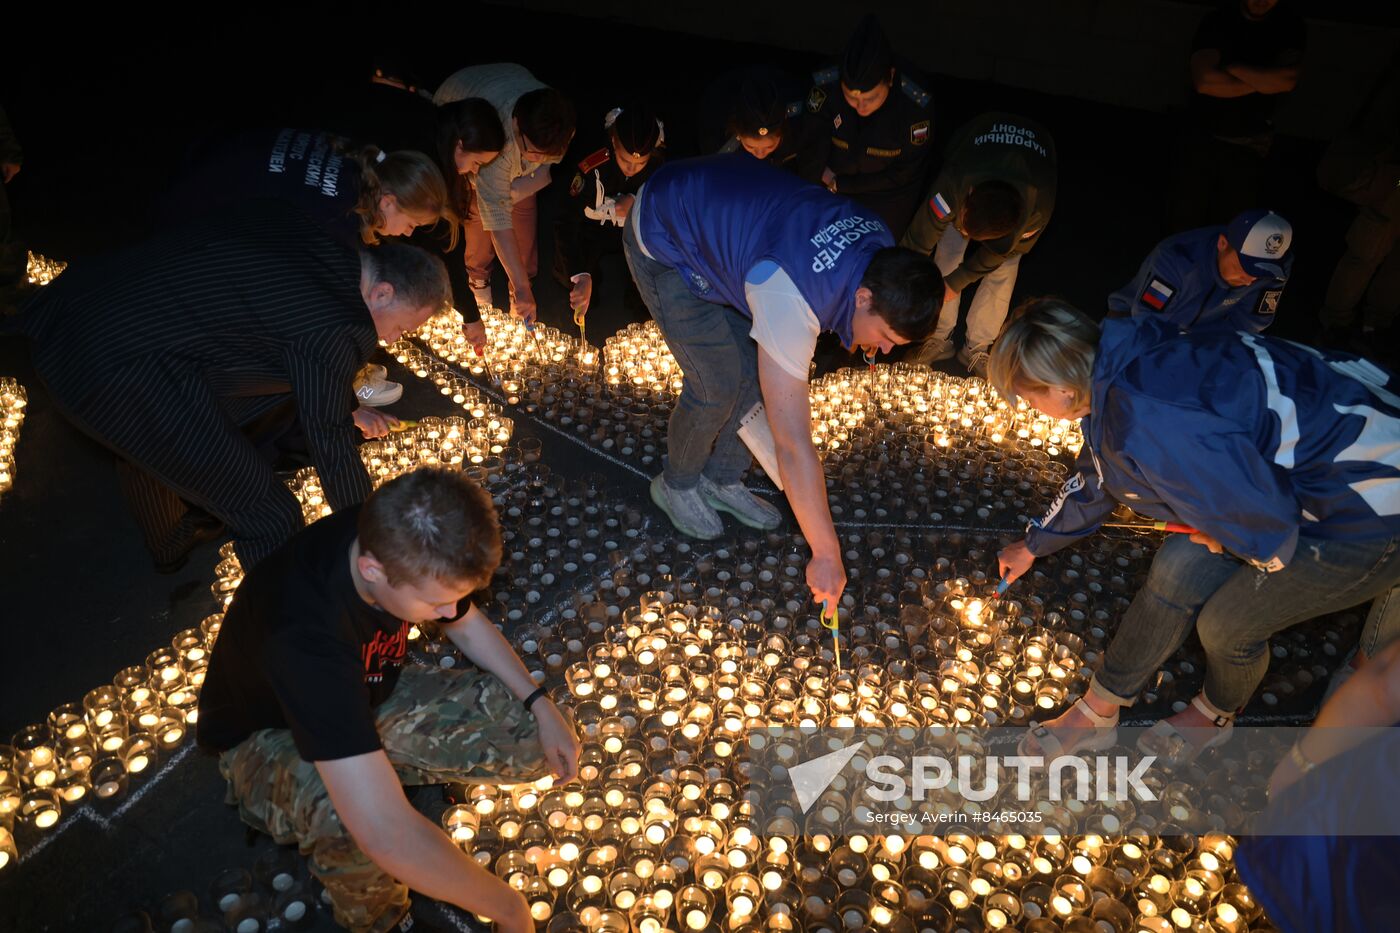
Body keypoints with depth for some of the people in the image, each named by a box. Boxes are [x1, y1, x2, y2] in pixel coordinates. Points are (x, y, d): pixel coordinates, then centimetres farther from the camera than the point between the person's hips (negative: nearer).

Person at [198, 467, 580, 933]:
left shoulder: (400, 540, -23)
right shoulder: (305, 635, -42)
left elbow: (468, 625, 0)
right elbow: (387, 834, -47)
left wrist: (540, 703, -12)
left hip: (369, 692, 5)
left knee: (533, 738, -13)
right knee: (351, 822, -39)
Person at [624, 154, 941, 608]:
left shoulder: (882, 247, -16)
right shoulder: (792, 300, -41)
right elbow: (793, 448, -39)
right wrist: (826, 555, -32)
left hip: (719, 212, 8)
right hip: (663, 242, -7)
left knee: (756, 369, 4)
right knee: (719, 383, -8)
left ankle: (722, 480, 24)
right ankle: (677, 484, 19)